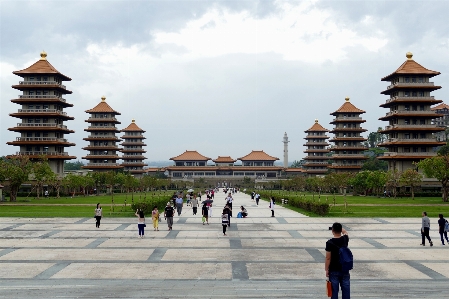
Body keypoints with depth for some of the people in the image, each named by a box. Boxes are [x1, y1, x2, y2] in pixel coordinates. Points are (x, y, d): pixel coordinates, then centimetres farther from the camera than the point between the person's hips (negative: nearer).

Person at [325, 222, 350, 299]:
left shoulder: (330, 243, -15)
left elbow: (328, 258, -13)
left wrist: (326, 270, -4)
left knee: (334, 290, 4)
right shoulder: (345, 239, -4)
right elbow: (345, 232, 22)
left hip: (334, 271, -3)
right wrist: (339, 226, 31)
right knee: (346, 289, 9)